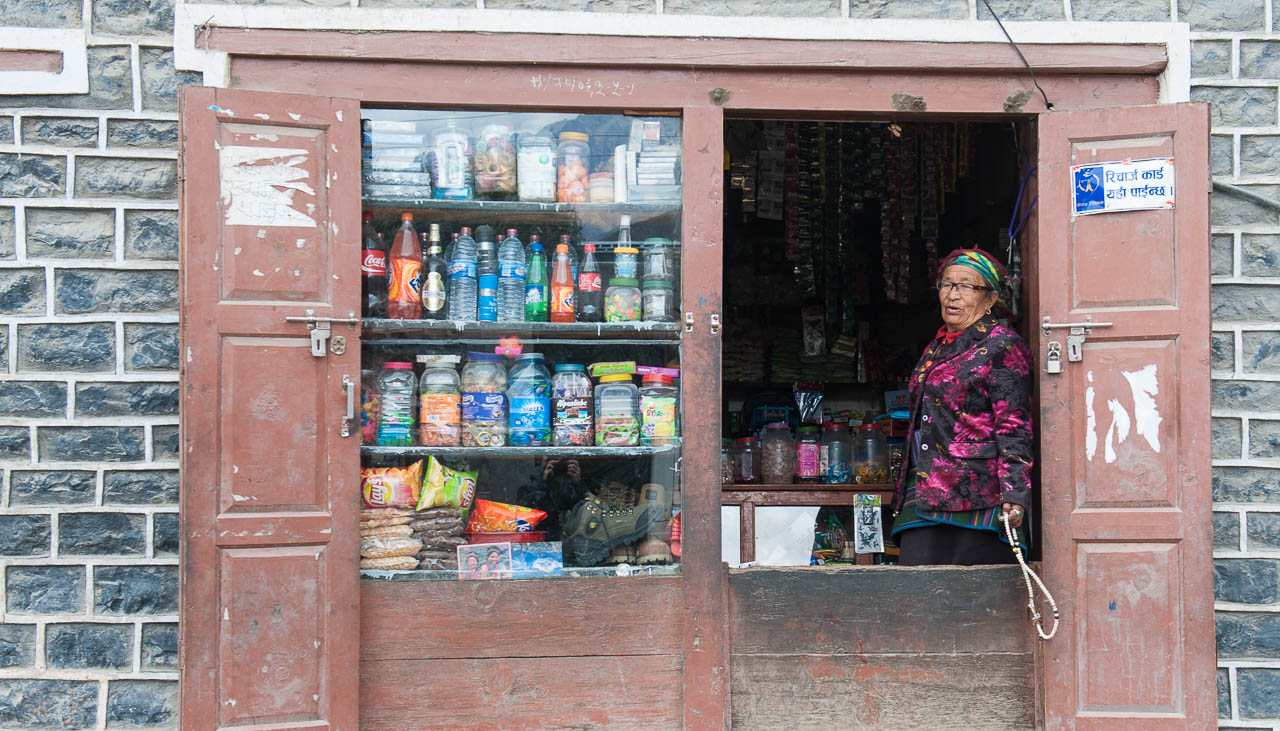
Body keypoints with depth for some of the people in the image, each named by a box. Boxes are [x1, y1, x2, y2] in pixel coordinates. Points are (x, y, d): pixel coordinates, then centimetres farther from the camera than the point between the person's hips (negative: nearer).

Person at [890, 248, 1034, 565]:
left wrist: (1014, 493, -19)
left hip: (978, 502, -7)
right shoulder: (937, 348, 20)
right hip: (925, 497, 7)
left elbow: (1015, 429, -11)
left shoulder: (1002, 346, -4)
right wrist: (907, 490, 26)